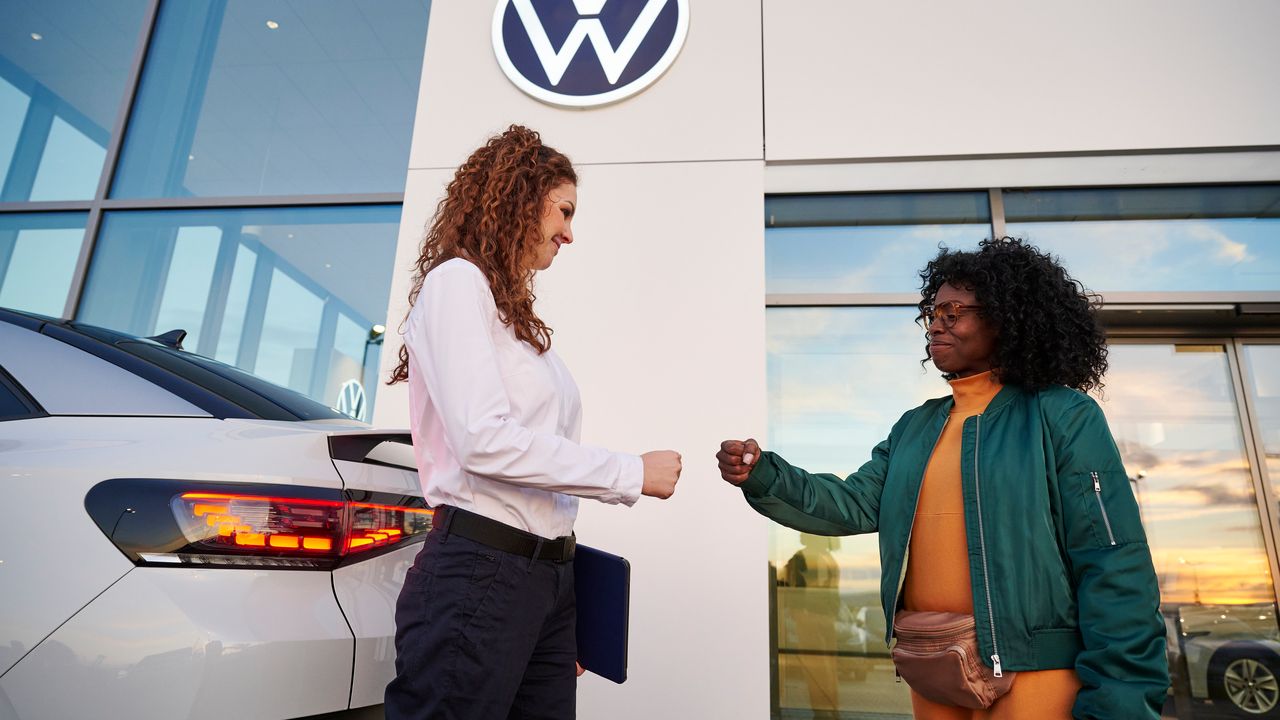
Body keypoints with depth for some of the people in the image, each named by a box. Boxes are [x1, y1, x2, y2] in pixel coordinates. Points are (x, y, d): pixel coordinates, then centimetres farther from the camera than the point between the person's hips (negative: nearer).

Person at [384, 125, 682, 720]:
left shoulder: (521, 317, 18)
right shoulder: (458, 281, -5)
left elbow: (539, 448, 11)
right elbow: (484, 440, -17)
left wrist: (564, 593, 7)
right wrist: (631, 474, -12)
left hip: (548, 577, 8)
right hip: (480, 573, -8)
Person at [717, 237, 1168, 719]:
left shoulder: (1062, 417, -7)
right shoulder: (915, 427, 9)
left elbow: (1112, 563, -11)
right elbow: (855, 505, 2)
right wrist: (763, 477, -13)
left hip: (1031, 676, -6)